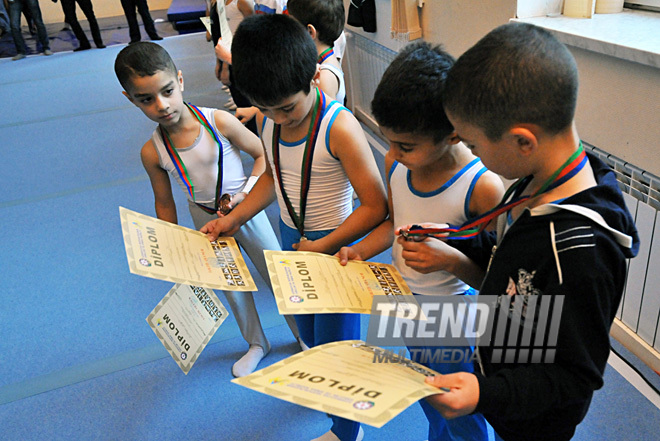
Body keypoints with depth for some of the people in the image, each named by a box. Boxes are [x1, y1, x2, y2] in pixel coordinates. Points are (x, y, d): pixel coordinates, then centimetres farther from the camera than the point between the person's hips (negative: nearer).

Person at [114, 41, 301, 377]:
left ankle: (305, 335, 37)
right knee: (232, 286, 18)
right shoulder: (153, 152, -15)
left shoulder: (219, 122, -23)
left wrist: (246, 192, -22)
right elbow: (165, 204, -2)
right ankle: (257, 344, 44)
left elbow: (262, 154, -10)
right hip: (206, 220, 2)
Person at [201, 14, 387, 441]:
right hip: (290, 238, 7)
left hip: (334, 244, -6)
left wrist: (323, 247, -21)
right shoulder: (268, 120, -7)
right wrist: (233, 218, 3)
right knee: (308, 330, 25)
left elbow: (376, 206, -22)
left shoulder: (340, 128, -28)